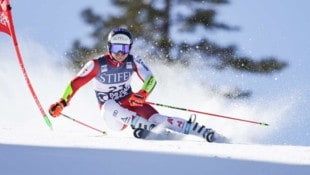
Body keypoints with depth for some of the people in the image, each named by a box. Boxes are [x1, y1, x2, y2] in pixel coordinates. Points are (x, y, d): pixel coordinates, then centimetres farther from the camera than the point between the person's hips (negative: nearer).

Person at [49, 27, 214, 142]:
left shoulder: (133, 61, -7)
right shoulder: (97, 65, -14)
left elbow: (151, 79, -15)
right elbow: (76, 83, -10)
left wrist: (143, 94, -36)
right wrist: (61, 103, -21)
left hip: (130, 104, 1)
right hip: (112, 115, -1)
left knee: (156, 118, -24)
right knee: (110, 105, -36)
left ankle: (203, 132, -32)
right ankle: (146, 127, -50)